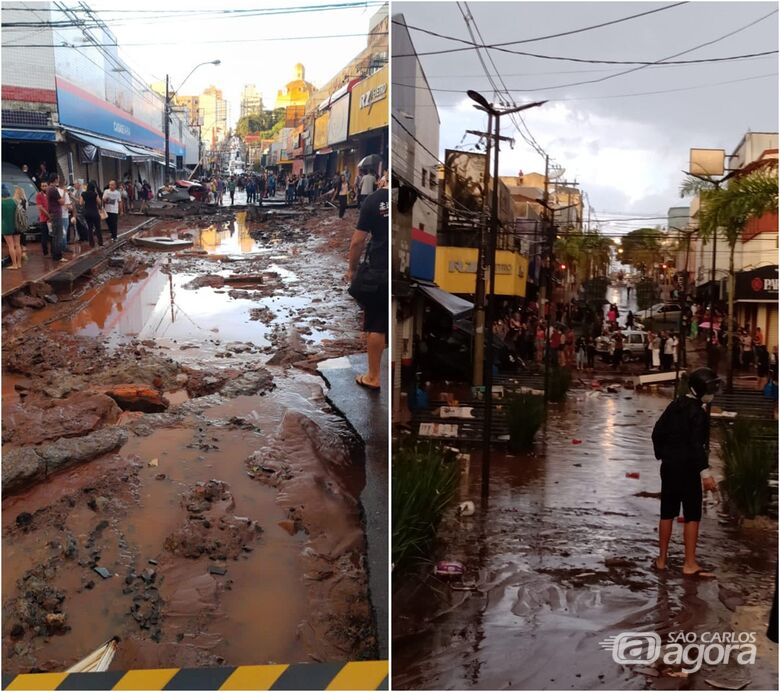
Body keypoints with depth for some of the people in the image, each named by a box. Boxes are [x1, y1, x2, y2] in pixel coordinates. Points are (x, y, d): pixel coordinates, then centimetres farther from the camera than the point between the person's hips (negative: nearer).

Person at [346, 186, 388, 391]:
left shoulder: (375, 199, -6)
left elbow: (357, 241, -4)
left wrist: (352, 268, 9)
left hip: (380, 272, -1)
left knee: (376, 326, 10)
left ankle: (373, 377, 19)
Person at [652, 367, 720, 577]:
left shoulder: (675, 406, 8)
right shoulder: (698, 412, -16)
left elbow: (657, 432, 12)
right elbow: (697, 445, -22)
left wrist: (662, 454, 22)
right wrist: (705, 472, -22)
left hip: (669, 466, 7)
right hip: (688, 469, -7)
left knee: (667, 513, 13)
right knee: (692, 515, 1)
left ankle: (662, 558, 21)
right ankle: (690, 564, 5)